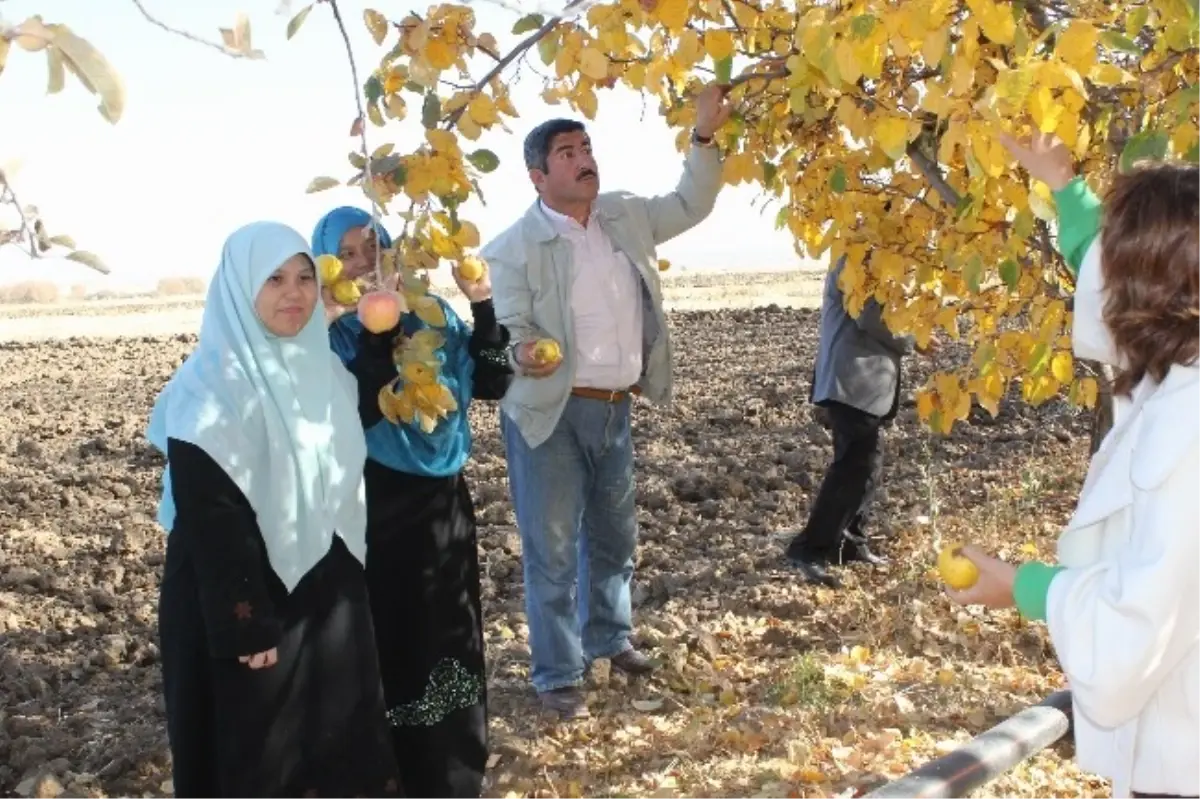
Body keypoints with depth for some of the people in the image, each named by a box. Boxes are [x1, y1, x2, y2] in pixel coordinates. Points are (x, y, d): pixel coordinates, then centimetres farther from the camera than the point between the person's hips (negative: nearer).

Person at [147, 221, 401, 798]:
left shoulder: (324, 368, 5)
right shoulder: (214, 386, -18)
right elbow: (209, 521, -20)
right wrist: (246, 626, -20)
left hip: (330, 588, 7)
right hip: (252, 598, -7)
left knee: (344, 741, 16)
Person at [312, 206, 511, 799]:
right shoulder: (329, 333, -7)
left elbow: (493, 383, -2)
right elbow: (353, 415, -23)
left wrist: (484, 304, -10)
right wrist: (380, 333, -28)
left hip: (442, 501, 4)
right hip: (373, 509, -4)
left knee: (447, 633, 14)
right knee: (387, 640, 3)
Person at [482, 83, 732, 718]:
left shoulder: (625, 218, 6)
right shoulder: (515, 248, -11)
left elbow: (689, 207, 14)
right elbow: (509, 329, -10)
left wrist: (704, 137, 2)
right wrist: (523, 353, -34)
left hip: (615, 408, 6)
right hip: (551, 413, -6)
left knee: (614, 535, 21)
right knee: (553, 548, 0)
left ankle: (609, 638, 41)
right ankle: (557, 675, 12)